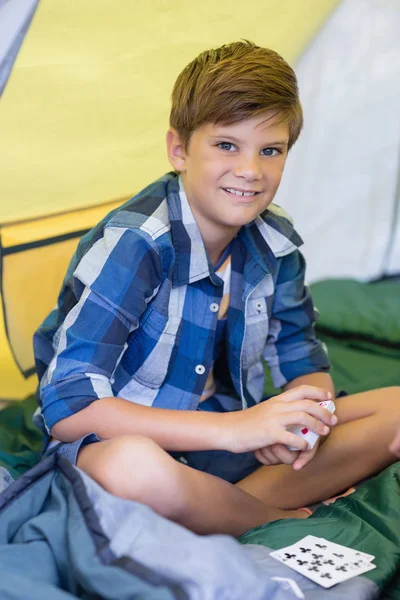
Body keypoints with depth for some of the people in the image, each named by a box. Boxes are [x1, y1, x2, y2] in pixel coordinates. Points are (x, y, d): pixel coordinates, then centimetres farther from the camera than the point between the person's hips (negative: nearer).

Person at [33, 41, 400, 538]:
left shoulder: (274, 242, -2)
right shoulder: (134, 244, -21)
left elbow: (303, 363, 7)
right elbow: (66, 406, -27)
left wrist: (304, 413, -19)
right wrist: (235, 428, -31)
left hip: (231, 436, 6)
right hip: (125, 439, -5)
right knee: (134, 468, -41)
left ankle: (220, 510, -18)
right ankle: (290, 518, -11)